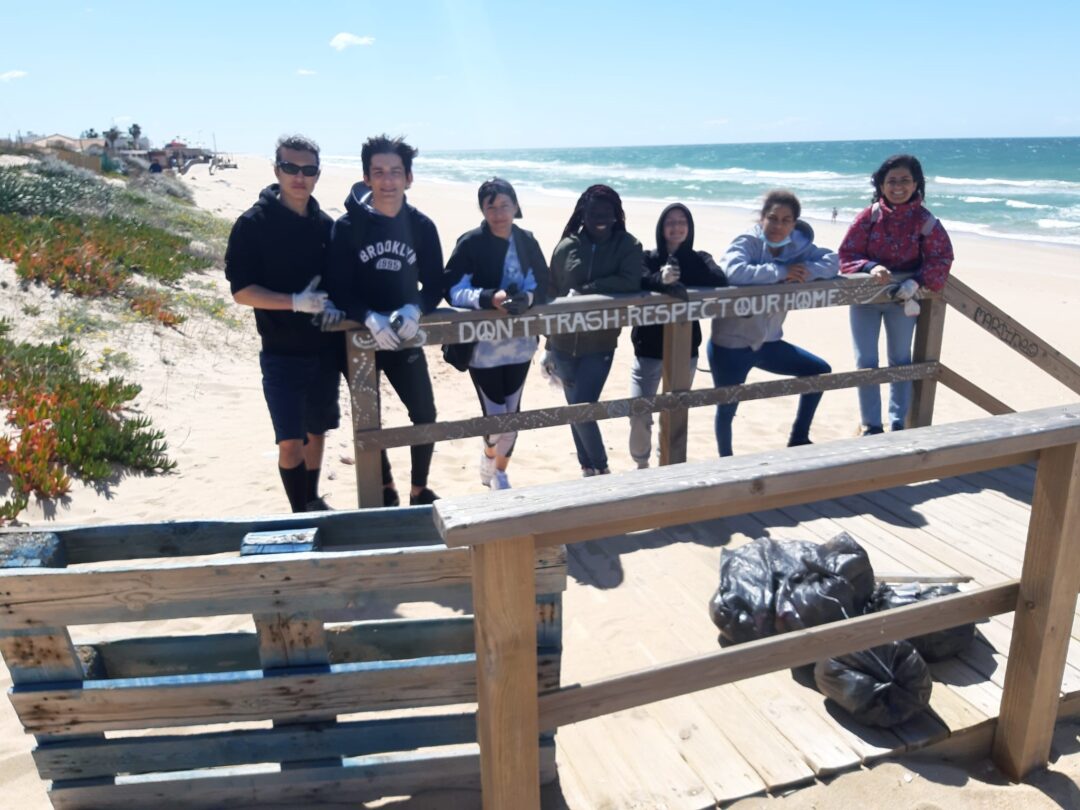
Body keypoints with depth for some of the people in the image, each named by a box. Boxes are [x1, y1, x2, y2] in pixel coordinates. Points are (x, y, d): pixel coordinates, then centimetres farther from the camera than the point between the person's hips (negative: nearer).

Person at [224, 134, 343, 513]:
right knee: (290, 440, -4)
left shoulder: (325, 224, 5)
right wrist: (297, 302, -24)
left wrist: (334, 304, -8)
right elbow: (241, 290, -12)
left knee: (316, 431, 16)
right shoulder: (253, 224, -8)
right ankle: (299, 514, 11)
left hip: (325, 349, 4)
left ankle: (313, 501, 35)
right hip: (282, 354, -4)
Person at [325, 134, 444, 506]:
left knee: (425, 415, 4)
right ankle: (386, 491, 29)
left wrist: (413, 310, -24)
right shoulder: (347, 226, -11)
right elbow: (338, 288, -14)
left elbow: (434, 285, -3)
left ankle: (419, 491, 23)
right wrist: (370, 319, -31)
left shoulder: (421, 226, -4)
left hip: (404, 337, 2)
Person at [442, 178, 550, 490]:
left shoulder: (527, 241, 1)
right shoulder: (470, 243, -11)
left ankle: (500, 473, 35)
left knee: (512, 416, 11)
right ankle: (489, 459, 31)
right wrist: (492, 298, -32)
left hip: (519, 345, 4)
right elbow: (453, 290, -17)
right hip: (483, 347, -4)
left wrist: (526, 298, -22)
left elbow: (543, 285, 0)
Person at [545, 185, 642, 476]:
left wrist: (584, 291, -20)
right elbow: (552, 294, 5)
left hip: (599, 346, -3)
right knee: (576, 410, 13)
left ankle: (600, 467, 12)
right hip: (564, 344, 3)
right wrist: (549, 346, 7)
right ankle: (589, 467, 31)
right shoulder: (566, 248, 0)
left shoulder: (628, 246, -4)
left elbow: (630, 283, -19)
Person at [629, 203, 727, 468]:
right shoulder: (648, 257, 0)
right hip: (648, 349, -1)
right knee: (639, 415, -8)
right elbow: (638, 280, -21)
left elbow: (720, 280, -15)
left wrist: (679, 279, -20)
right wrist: (661, 280, -42)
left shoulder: (699, 259, 5)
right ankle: (641, 464, 18)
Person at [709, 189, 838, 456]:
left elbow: (832, 261, -9)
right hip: (730, 344, -6)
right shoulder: (746, 243, -16)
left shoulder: (798, 246, 2)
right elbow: (733, 271, -36)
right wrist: (781, 271, -31)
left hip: (767, 342, 7)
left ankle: (798, 440, 24)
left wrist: (804, 272, -27)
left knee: (820, 371, 10)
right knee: (727, 408, -2)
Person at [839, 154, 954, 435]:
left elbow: (941, 258, -10)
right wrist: (871, 267, -30)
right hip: (866, 297, -1)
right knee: (866, 362, 1)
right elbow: (847, 254, -11)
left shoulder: (925, 221, -9)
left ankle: (898, 424, 23)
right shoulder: (868, 217, -10)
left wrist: (917, 282, -25)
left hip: (902, 298, 1)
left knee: (900, 361, 11)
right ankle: (870, 425, 12)